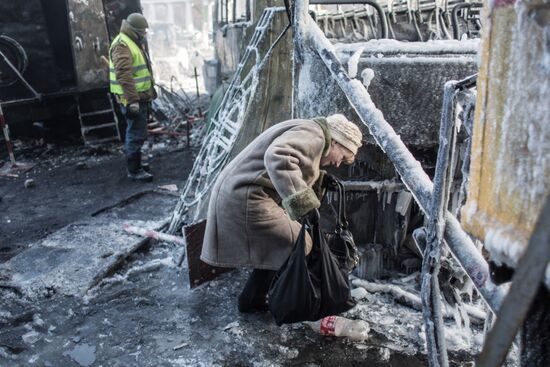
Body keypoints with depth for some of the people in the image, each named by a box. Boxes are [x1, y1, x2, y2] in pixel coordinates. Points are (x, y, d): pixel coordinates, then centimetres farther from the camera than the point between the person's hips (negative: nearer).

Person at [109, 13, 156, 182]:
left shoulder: (135, 42, 17)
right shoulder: (122, 45, -17)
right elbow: (124, 75, -26)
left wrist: (151, 88, 30)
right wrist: (132, 101, -29)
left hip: (140, 97, 10)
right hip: (132, 99, -10)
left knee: (134, 132, 19)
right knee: (137, 134, -7)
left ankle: (134, 162, 32)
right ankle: (134, 170, 0)